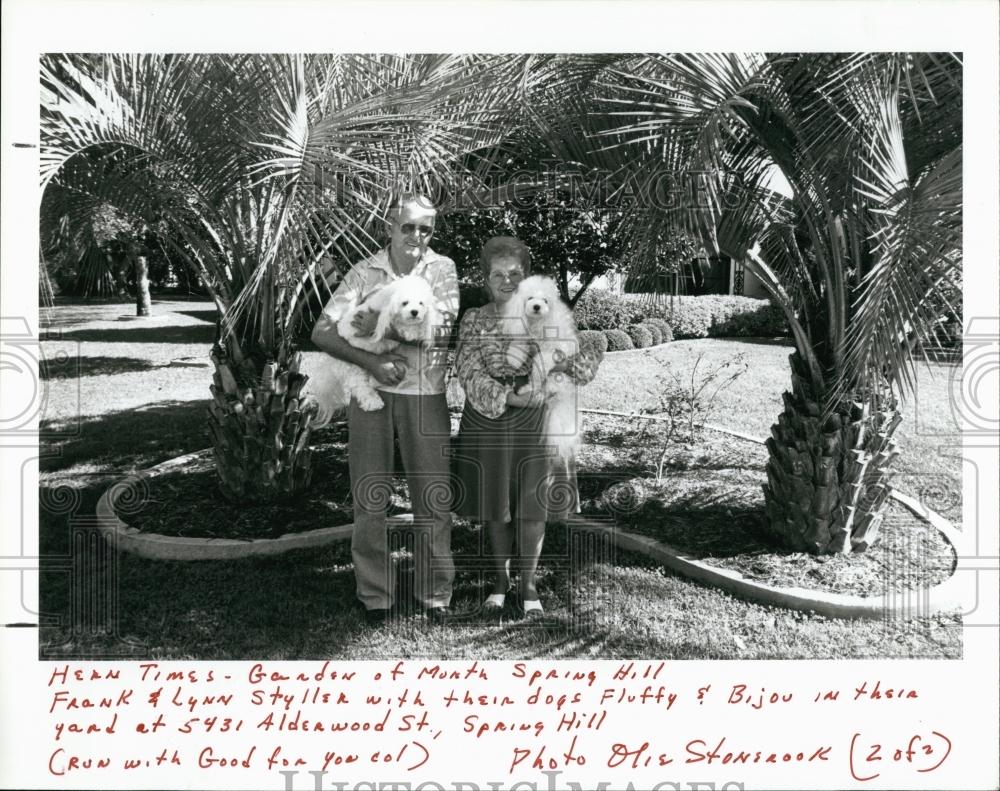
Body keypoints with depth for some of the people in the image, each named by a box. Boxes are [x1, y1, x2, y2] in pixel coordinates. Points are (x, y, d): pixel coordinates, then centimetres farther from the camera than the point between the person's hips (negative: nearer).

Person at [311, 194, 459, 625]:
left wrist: (383, 322, -19)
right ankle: (374, 594, 20)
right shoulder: (364, 272, 2)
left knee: (433, 496, 5)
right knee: (370, 497, 6)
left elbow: (441, 326, -13)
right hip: (370, 391, 0)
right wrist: (372, 362, -17)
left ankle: (435, 592, 20)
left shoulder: (442, 268, 2)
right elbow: (322, 332, -4)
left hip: (425, 394, 0)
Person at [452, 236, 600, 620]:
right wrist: (509, 395, -21)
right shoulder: (473, 321, 1)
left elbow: (587, 365, -2)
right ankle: (500, 579, 29)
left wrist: (551, 366, -20)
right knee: (495, 505, 9)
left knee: (533, 505, 5)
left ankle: (528, 585, 22)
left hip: (535, 423, 0)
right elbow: (470, 375, -10)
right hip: (487, 421, 0)